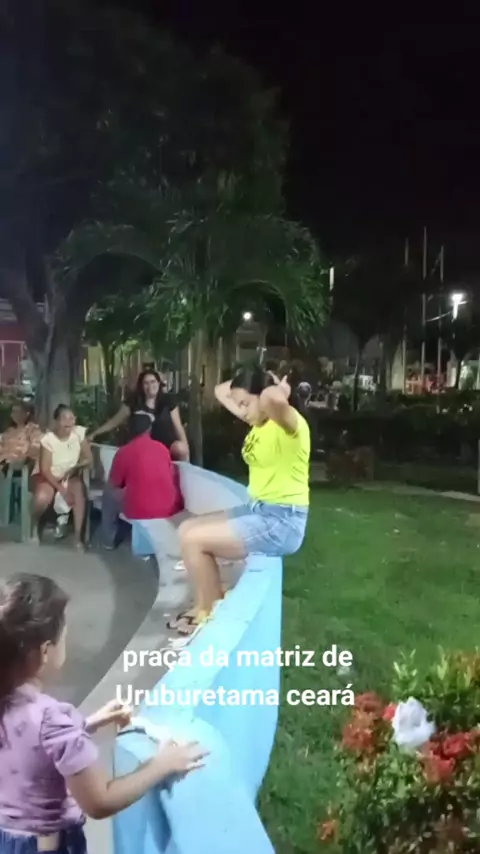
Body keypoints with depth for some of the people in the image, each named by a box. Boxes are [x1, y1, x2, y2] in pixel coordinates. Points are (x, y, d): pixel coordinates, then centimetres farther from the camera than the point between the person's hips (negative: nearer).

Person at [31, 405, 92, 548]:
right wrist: (61, 489, -26)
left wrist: (75, 468, -24)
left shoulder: (79, 432, -14)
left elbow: (88, 459, -6)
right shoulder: (48, 439, -21)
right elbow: (45, 470, -19)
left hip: (70, 476, 2)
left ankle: (77, 535, -22)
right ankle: (34, 526, -1)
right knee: (43, 497, -33)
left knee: (79, 490, -30)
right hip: (47, 476, -2)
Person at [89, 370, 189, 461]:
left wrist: (185, 446, -9)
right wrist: (94, 434, 1)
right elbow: (114, 422, 6)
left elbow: (178, 426, 1)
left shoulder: (168, 400, 0)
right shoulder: (133, 402, 1)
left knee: (181, 448, -31)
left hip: (168, 445, -1)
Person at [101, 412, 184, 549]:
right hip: (171, 510, 3)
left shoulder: (124, 452, -5)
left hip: (140, 512, -3)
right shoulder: (162, 448, 6)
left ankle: (108, 541, 31)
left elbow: (112, 486, 6)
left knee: (109, 495, 22)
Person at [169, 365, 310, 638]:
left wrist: (280, 390, -21)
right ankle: (204, 606, 17)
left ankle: (213, 614, 6)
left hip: (283, 522, -10)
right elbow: (221, 392, 20)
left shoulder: (288, 423, -18)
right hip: (258, 510, 10)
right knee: (187, 529, 9)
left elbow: (274, 398, -44)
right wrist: (249, 381, 6)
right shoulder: (258, 421, 9)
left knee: (194, 540, -13)